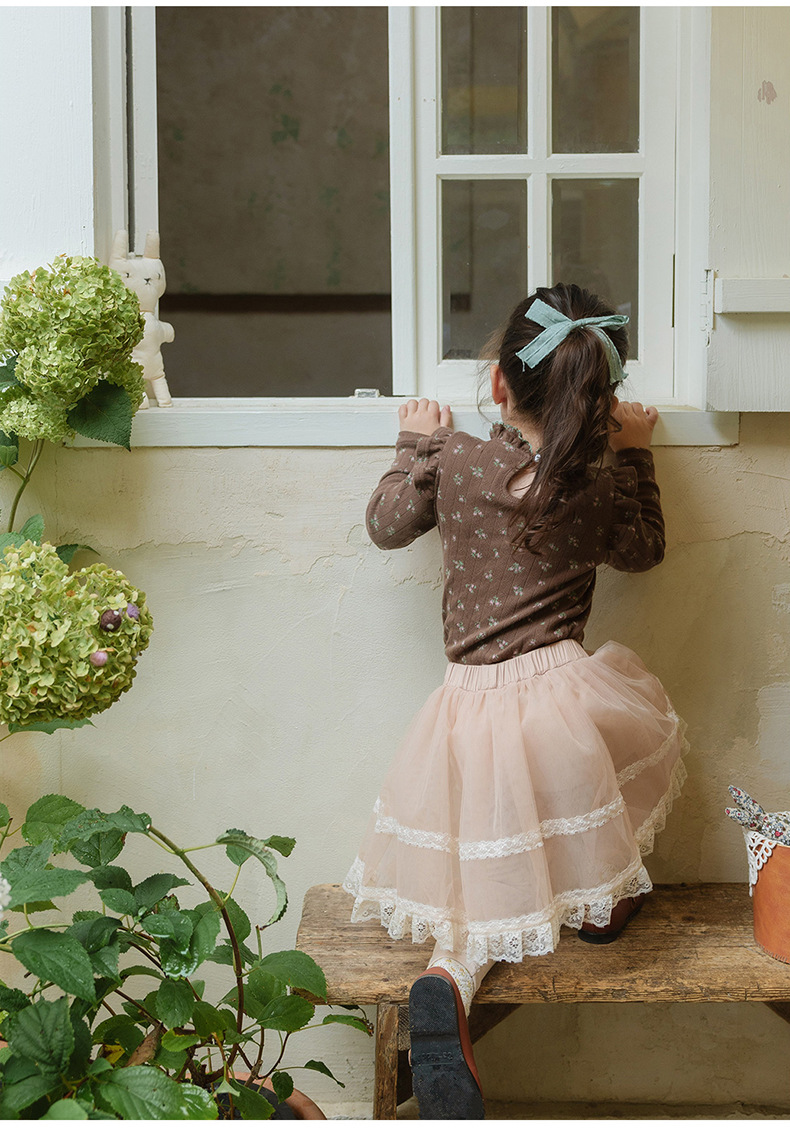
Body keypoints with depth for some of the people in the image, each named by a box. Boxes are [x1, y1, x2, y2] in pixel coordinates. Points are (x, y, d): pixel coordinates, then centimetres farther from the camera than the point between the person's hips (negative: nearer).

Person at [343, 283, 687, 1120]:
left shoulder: (454, 461, -3)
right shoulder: (599, 495, -2)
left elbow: (387, 525, 14)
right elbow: (644, 549, 19)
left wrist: (415, 443, 26)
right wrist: (633, 456, 25)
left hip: (469, 704, 2)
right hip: (562, 695, -1)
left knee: (496, 886, 20)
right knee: (642, 702, 35)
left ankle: (451, 974, -14)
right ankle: (604, 898, 39)